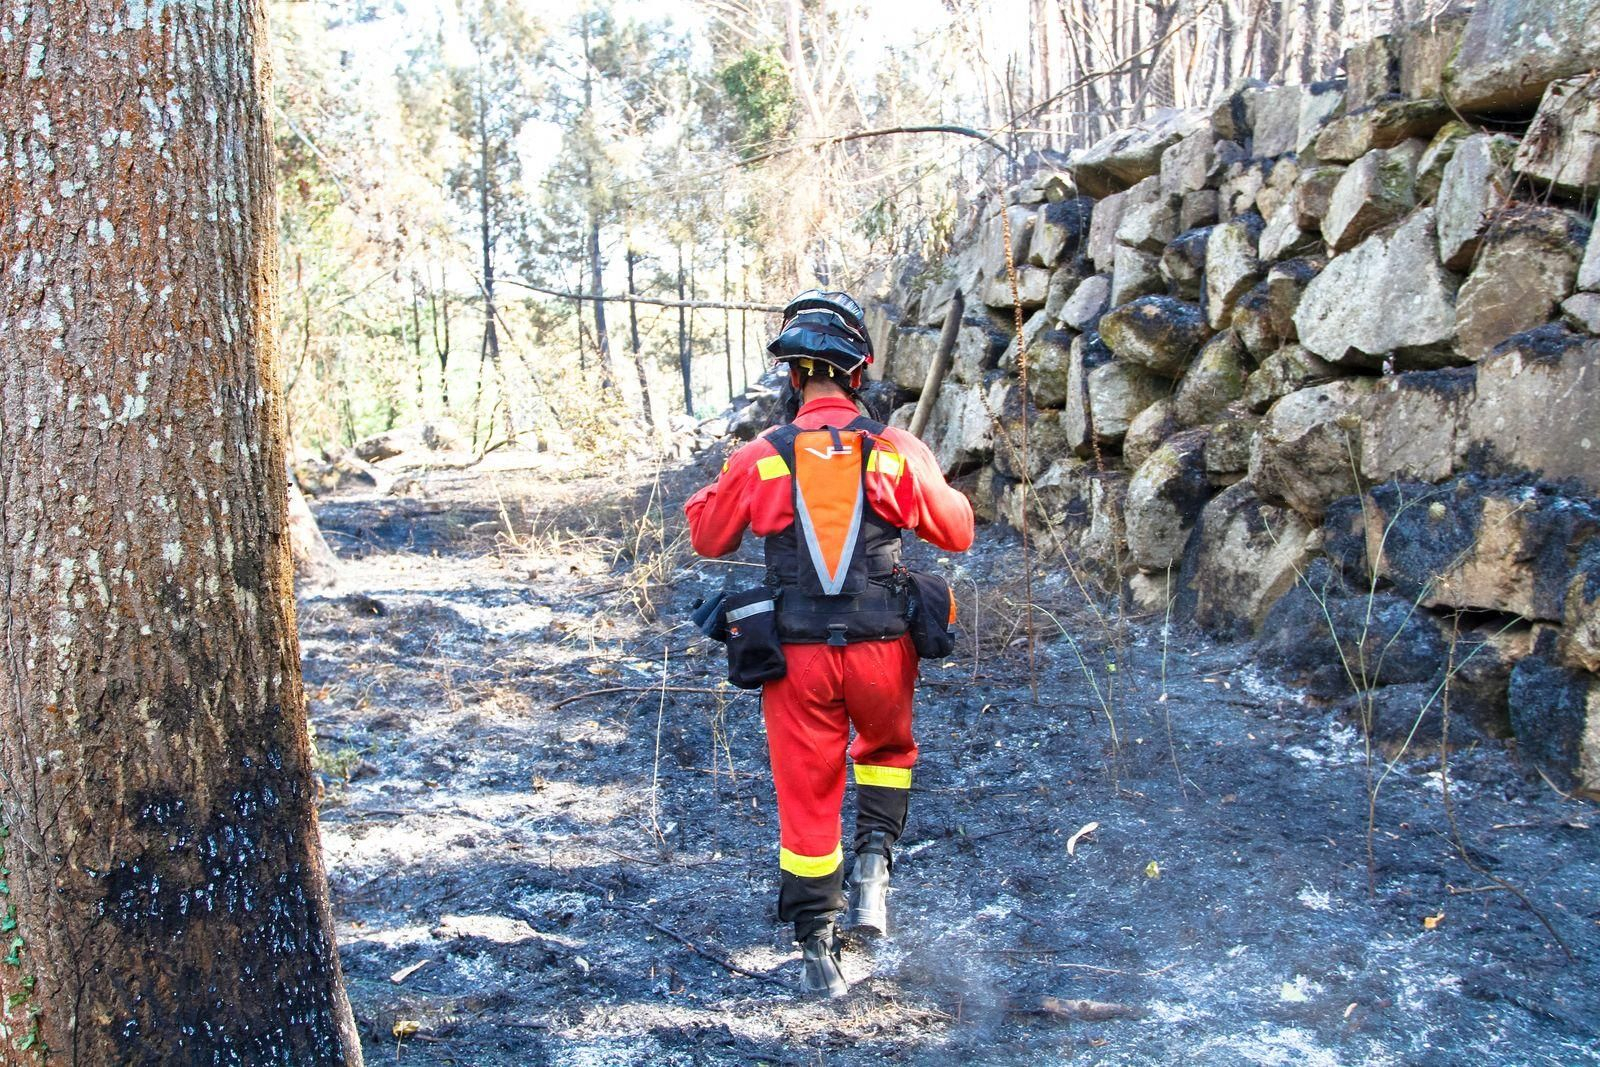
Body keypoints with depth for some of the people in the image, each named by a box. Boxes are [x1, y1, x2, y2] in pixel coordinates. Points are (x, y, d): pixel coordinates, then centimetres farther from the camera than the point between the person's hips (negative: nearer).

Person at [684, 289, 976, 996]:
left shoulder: (760, 459, -5)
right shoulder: (897, 453, -5)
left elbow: (708, 540, 11)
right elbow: (958, 534, 7)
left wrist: (720, 488, 27)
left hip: (798, 654, 0)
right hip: (881, 649, 0)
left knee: (807, 792, 12)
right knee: (888, 748, 30)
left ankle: (816, 945, 18)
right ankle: (873, 859, 11)